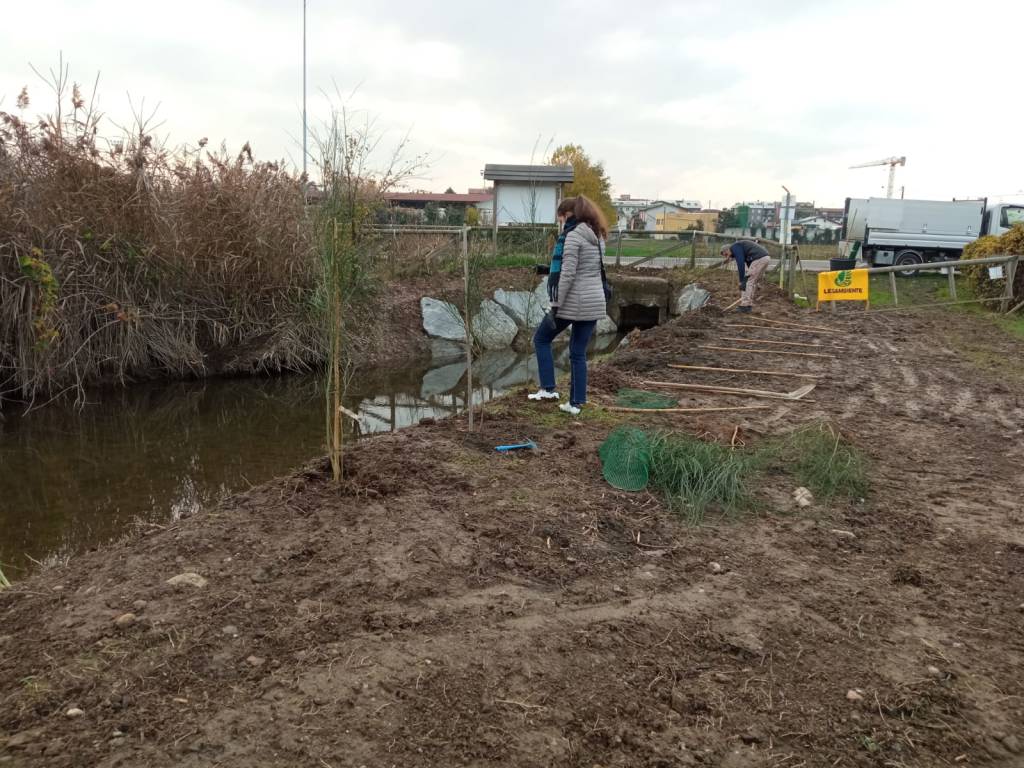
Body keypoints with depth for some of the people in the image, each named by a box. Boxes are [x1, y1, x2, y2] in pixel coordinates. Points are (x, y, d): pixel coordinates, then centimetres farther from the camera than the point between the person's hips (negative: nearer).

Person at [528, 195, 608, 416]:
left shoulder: (572, 236, -12)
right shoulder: (596, 237, 14)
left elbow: (567, 274, -18)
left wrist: (556, 304, -16)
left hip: (573, 302, -7)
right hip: (595, 303, 7)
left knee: (541, 339, 12)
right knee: (578, 352, 12)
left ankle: (548, 389, 8)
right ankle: (576, 403, 13)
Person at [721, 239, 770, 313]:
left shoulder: (734, 247, 0)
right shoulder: (740, 247, 29)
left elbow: (740, 264, -10)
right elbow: (749, 264, 27)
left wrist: (741, 281, -6)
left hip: (759, 259, -10)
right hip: (765, 258, 10)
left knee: (749, 282, -4)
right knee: (753, 282, 14)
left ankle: (745, 306, -4)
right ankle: (749, 305, 15)